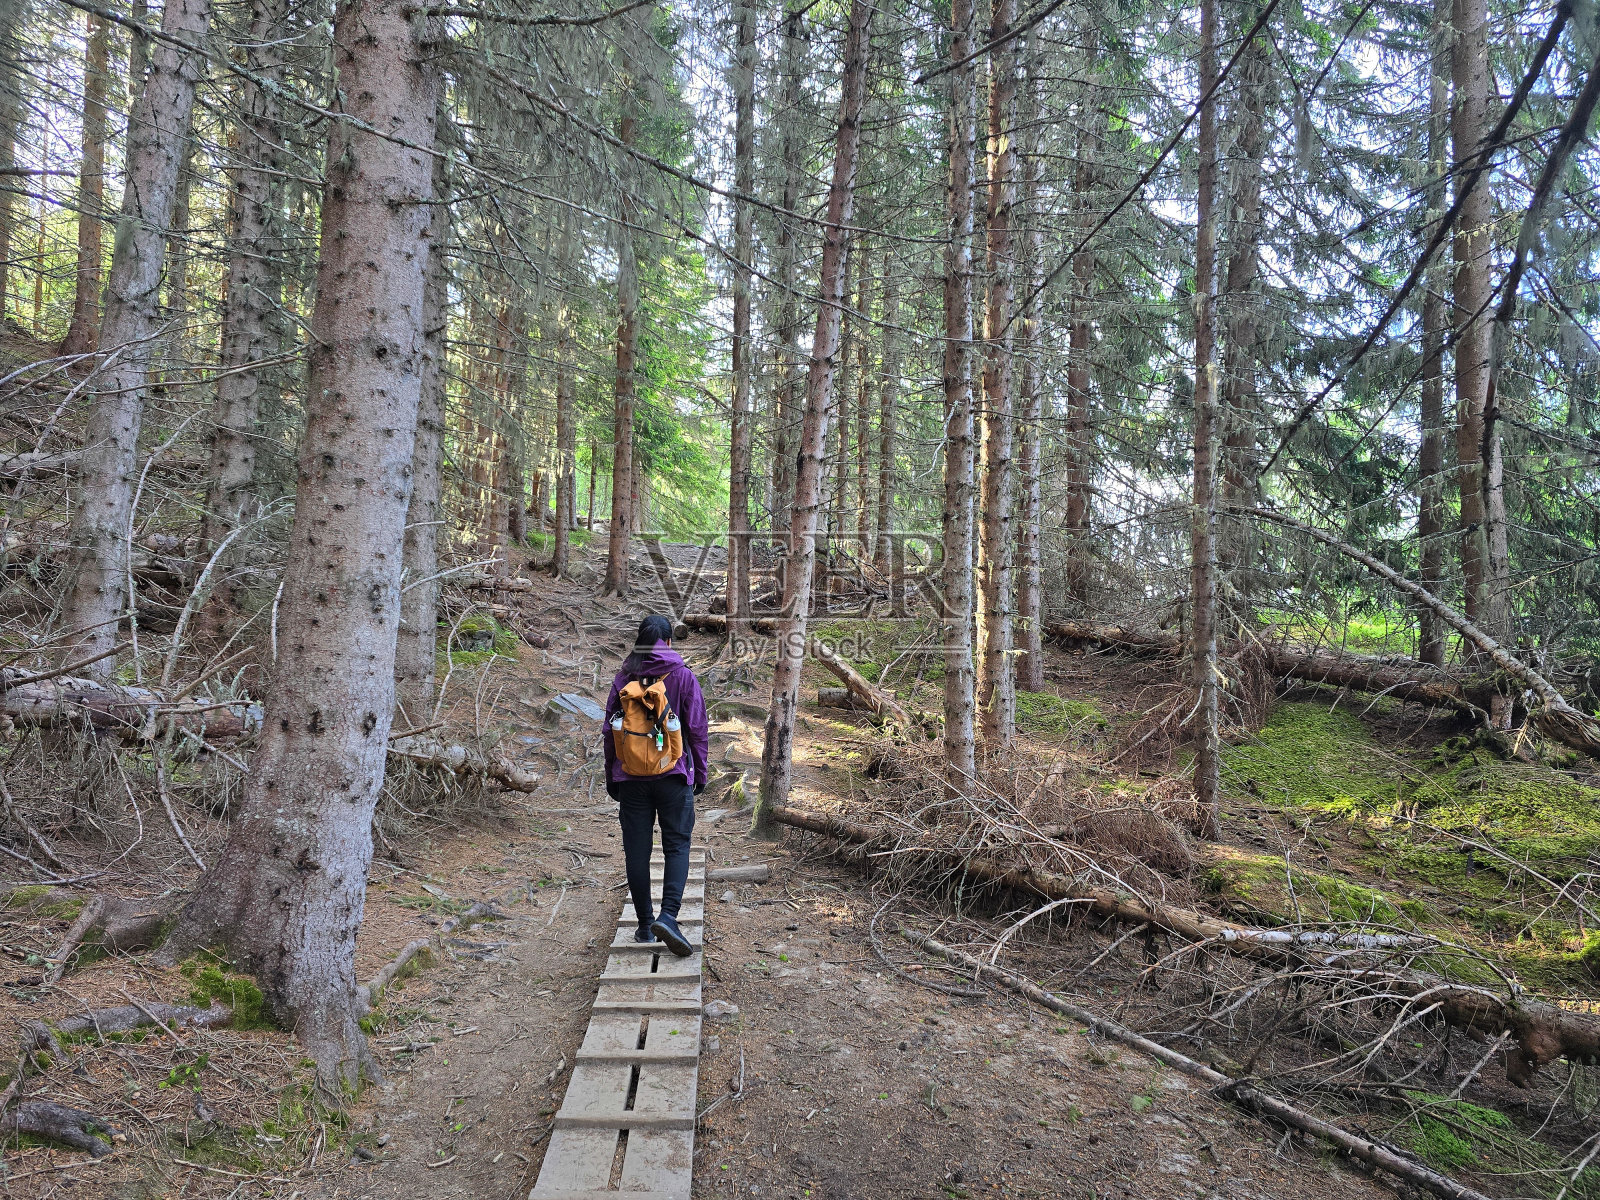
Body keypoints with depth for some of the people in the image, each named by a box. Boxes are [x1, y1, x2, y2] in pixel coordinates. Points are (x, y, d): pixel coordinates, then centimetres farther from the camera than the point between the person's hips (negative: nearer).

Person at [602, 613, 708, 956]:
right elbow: (697, 729, -2)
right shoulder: (683, 676, -3)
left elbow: (610, 731, 5)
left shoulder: (623, 678, 2)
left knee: (637, 851, 9)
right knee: (677, 845, 4)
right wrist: (700, 772, 9)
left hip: (632, 779, 2)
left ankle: (645, 925, 15)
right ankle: (668, 915, -14)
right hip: (673, 775, -2)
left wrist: (611, 777, 15)